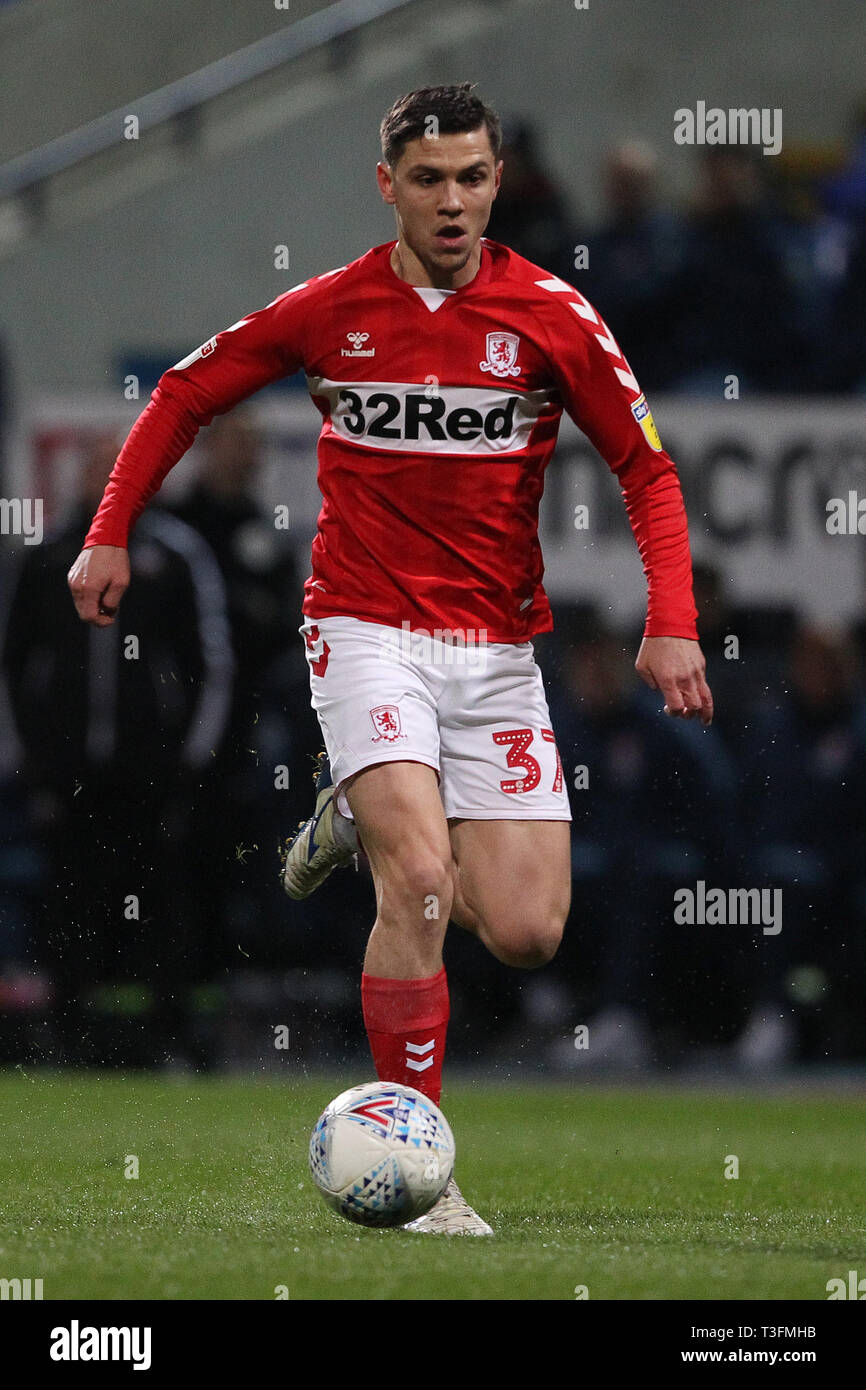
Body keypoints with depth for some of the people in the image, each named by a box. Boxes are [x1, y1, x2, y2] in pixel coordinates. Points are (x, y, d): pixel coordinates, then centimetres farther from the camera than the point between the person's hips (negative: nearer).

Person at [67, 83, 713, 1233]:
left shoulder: (552, 317, -3)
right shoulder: (328, 310, -2)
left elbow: (646, 468, 3)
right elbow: (183, 396, 13)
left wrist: (671, 624, -9)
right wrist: (110, 534, 7)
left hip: (497, 648, 2)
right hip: (368, 632, -2)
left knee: (526, 932, -6)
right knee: (425, 879, -22)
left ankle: (369, 818, 25)